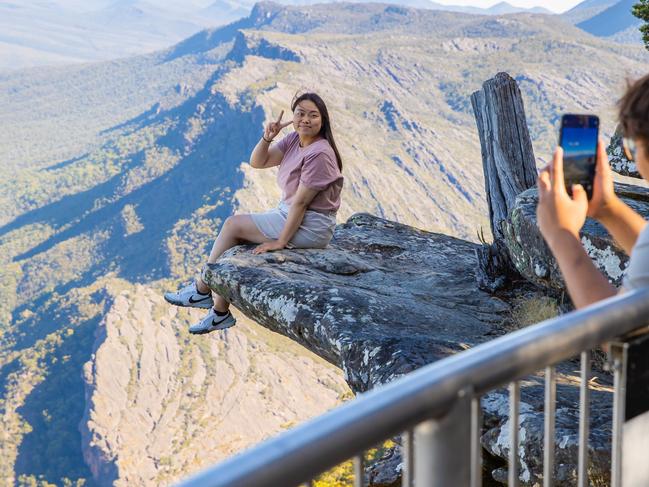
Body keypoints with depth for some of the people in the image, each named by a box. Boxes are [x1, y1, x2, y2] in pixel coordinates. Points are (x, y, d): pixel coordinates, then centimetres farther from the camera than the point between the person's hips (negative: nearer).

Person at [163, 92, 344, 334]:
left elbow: (301, 202, -23)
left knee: (233, 225, -9)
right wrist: (267, 138, -17)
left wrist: (281, 241, -21)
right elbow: (257, 162, 3)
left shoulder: (319, 153, -22)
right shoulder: (295, 139, 5)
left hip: (310, 227, -9)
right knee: (234, 243, -2)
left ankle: (202, 289, 5)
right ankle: (219, 311, 0)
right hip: (288, 213, 9)